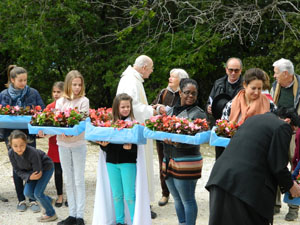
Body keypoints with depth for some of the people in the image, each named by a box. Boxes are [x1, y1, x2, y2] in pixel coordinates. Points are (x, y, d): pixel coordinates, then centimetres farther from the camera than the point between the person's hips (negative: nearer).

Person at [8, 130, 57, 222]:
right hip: (32, 170, 6)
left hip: (46, 167, -6)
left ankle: (51, 214, 13)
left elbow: (38, 172, -30)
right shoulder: (11, 153, -25)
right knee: (28, 193, 4)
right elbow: (17, 170, -12)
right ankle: (48, 200, 31)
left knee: (37, 193, -11)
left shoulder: (32, 153, -41)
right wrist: (29, 177, -27)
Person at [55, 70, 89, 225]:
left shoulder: (83, 101, -3)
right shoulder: (60, 102, 8)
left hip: (78, 144, -4)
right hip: (63, 144, 4)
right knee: (68, 181, 9)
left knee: (79, 181, -1)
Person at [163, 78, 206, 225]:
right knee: (177, 199, 16)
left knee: (188, 200, -1)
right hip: (168, 160, 7)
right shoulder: (172, 110, 15)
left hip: (186, 161, -7)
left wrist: (178, 142, -35)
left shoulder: (198, 114, -6)